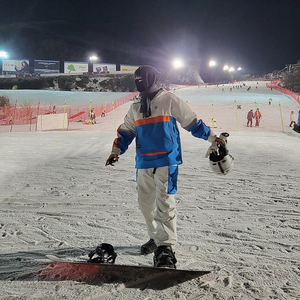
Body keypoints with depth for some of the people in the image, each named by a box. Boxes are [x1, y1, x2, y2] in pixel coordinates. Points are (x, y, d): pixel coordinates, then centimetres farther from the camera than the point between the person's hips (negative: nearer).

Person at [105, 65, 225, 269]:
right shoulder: (135, 108, 16)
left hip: (166, 160, -6)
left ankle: (166, 248, -11)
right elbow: (126, 131, 17)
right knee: (146, 202, 12)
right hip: (144, 162, 6)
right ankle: (156, 237, 31)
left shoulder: (169, 100, 0)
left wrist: (211, 137, 6)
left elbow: (191, 121, 5)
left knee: (164, 202, -14)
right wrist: (117, 150, 3)